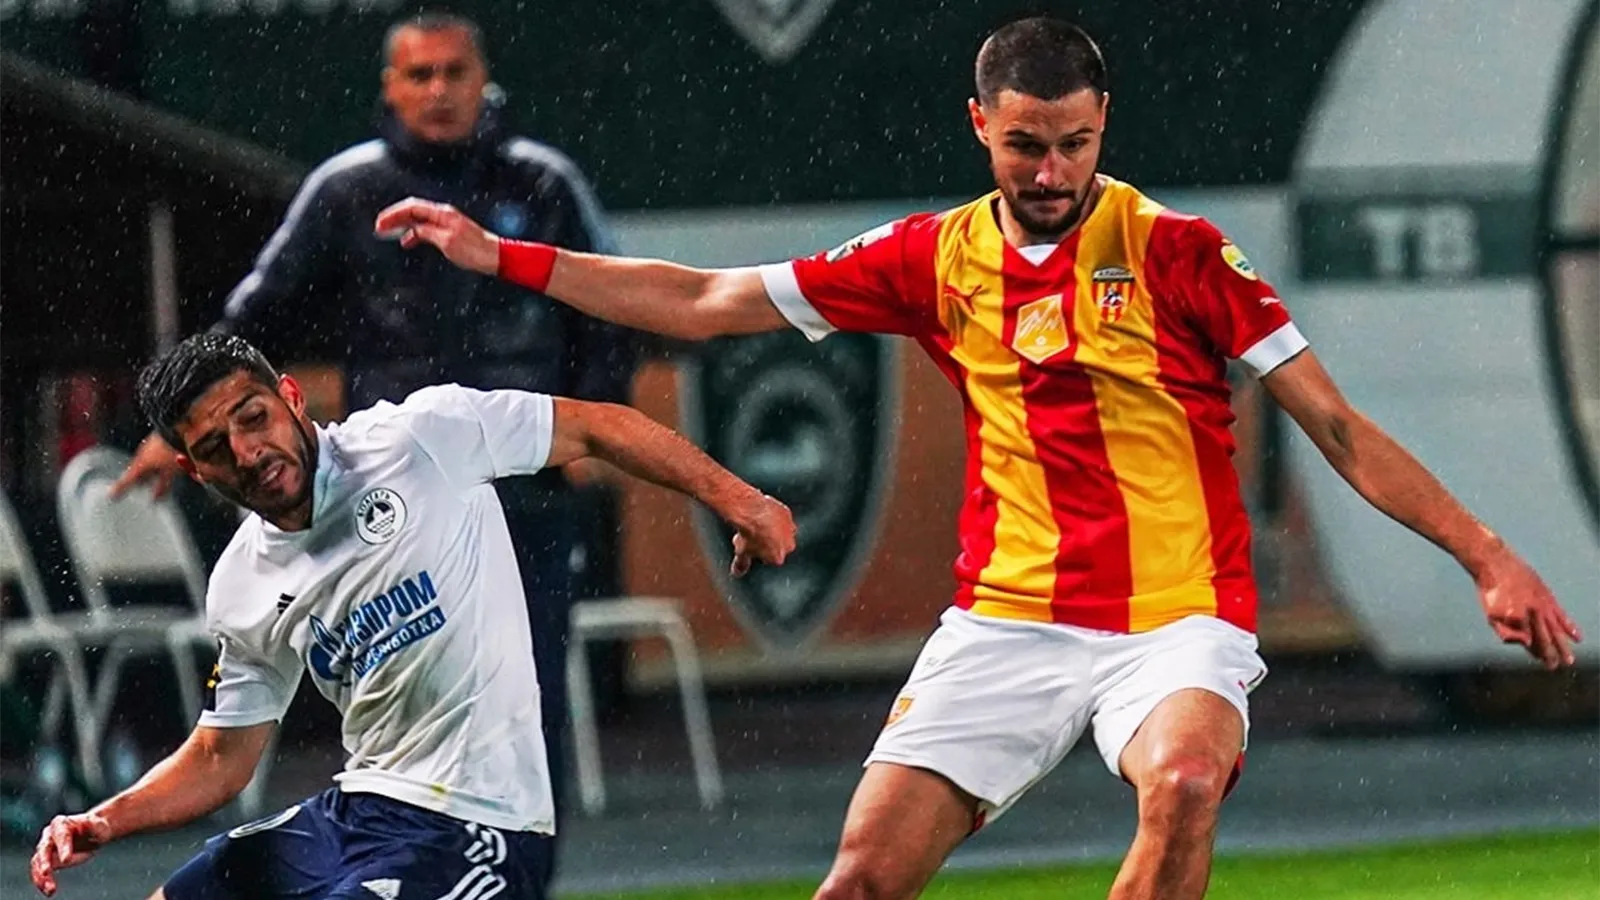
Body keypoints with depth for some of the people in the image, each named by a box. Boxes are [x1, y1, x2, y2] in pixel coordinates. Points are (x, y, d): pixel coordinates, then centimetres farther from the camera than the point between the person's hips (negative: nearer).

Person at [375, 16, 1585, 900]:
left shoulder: (1175, 250, -3)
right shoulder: (939, 259, 6)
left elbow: (1335, 426, -1)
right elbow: (703, 303, 12)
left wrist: (1486, 555, -8)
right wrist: (498, 257, 10)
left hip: (1176, 618, -3)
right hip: (1006, 620, 3)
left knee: (1183, 782, -34)